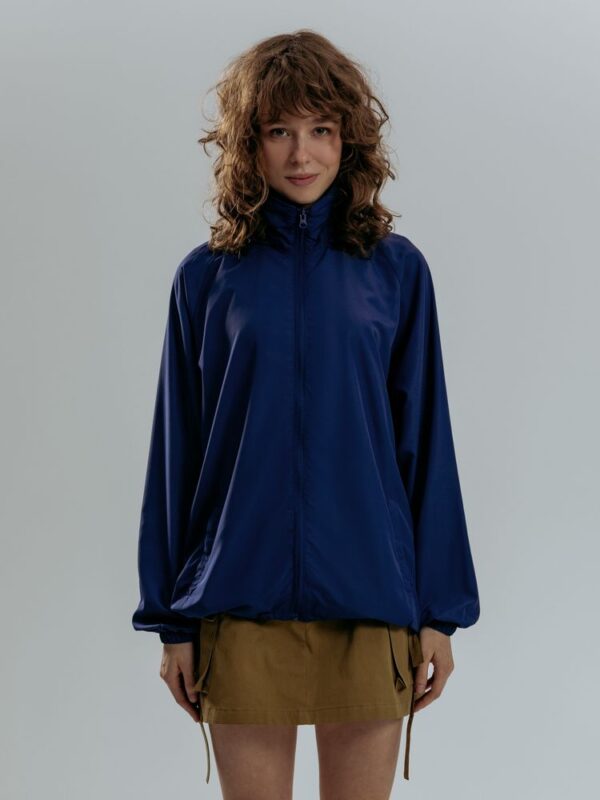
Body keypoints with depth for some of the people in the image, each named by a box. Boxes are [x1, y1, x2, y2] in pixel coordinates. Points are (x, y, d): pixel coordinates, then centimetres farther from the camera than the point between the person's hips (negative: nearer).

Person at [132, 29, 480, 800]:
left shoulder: (396, 270, 3)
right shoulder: (208, 277, 2)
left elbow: (425, 443, 4)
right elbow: (177, 452, 5)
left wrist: (440, 609, 2)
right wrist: (170, 620, 3)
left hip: (369, 596, 0)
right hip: (241, 600, 0)